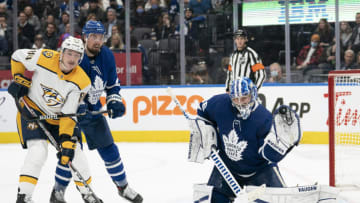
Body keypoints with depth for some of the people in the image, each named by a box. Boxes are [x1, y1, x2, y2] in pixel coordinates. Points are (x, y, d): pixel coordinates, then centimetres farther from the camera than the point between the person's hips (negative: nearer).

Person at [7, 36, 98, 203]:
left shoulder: (81, 82, -20)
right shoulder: (45, 58, -23)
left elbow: (69, 114, -20)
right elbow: (17, 56, -4)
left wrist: (67, 141, -28)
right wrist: (19, 80, -11)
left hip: (58, 117, 3)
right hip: (32, 110, -3)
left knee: (75, 154, 0)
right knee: (38, 152, -22)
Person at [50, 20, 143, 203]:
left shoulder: (107, 56, -4)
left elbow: (113, 84, 9)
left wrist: (114, 102, -7)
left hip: (93, 110, 5)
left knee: (108, 148, 8)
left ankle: (123, 187, 23)